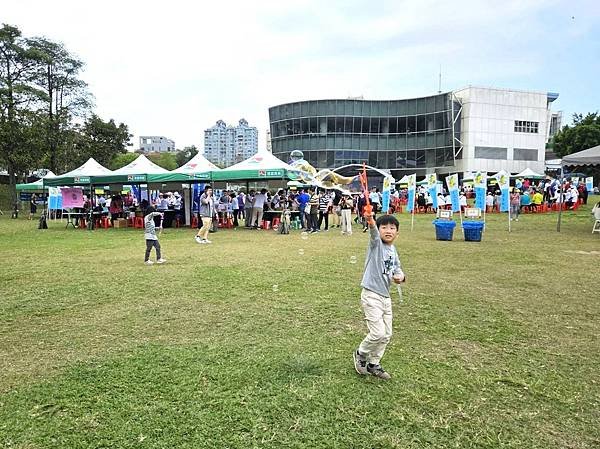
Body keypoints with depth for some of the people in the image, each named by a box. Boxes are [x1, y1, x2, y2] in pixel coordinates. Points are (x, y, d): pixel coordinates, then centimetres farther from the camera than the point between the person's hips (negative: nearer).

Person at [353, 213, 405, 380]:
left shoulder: (393, 250, 8)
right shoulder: (376, 244, -12)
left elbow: (397, 268, 20)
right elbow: (373, 233, -34)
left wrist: (400, 276, -5)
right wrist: (370, 222, -57)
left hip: (385, 296, 8)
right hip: (371, 296, -7)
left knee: (386, 335, 14)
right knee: (378, 333, -10)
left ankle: (373, 364, 32)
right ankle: (360, 354, 19)